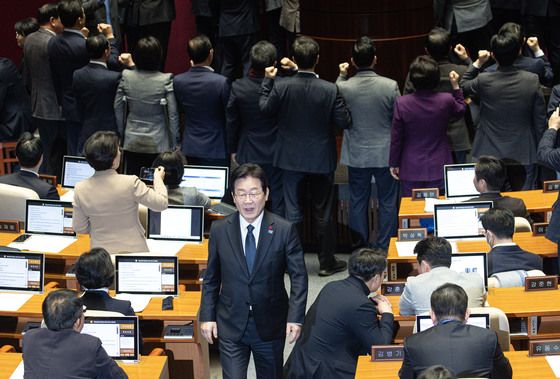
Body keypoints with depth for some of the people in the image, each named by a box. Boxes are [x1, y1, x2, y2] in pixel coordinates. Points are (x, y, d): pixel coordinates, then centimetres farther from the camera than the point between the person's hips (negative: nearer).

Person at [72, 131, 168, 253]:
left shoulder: (80, 189, -9)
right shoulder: (131, 183, -19)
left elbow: (79, 228, 0)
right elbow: (161, 203, -8)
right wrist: (158, 179, 10)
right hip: (134, 251, -2)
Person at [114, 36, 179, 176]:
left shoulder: (126, 77, -7)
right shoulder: (165, 80, -14)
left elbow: (117, 109, 2)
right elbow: (173, 114, -9)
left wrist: (121, 133, 15)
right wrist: (174, 142, 2)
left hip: (132, 143, 3)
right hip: (158, 144, -2)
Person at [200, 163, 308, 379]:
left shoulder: (284, 230, -8)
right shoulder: (219, 230, -2)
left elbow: (298, 277, -5)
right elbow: (211, 278, 5)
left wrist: (295, 318, -13)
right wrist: (207, 316, 0)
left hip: (270, 325, 0)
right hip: (231, 325, 0)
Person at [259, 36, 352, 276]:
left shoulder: (281, 87, -15)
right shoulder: (330, 90, -17)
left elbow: (265, 108, 1)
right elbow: (345, 122, -11)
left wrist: (268, 80, 12)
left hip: (291, 157, 1)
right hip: (321, 159, -1)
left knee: (292, 210, 11)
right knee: (323, 211, 12)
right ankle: (327, 262, 19)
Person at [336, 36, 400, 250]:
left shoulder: (343, 87, -12)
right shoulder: (390, 86, -15)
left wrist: (342, 76, 11)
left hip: (356, 154, 1)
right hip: (385, 153, -1)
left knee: (358, 201, 13)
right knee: (387, 202, 11)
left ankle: (360, 249, 19)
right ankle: (385, 248, 16)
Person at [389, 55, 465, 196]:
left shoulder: (402, 103, -13)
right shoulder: (446, 100, -11)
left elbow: (396, 138, -5)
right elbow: (460, 111, 13)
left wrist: (394, 163, 6)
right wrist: (456, 86, 17)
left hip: (411, 170, -1)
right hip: (439, 169, 1)